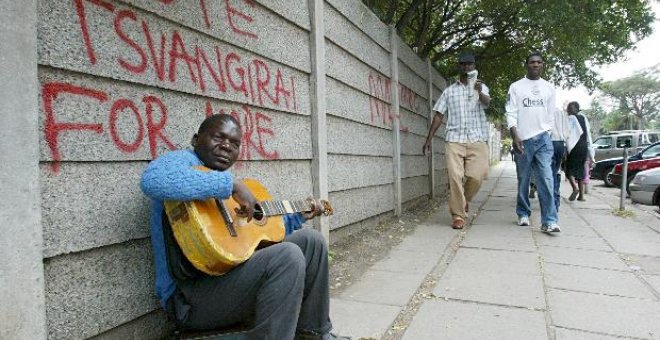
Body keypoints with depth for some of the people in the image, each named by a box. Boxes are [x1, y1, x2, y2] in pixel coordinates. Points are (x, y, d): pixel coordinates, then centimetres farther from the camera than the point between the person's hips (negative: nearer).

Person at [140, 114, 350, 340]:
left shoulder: (227, 178, 20)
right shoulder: (184, 160, -6)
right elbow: (153, 180, -33)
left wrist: (299, 216, 28)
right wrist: (232, 184, -30)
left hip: (233, 275, 9)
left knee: (311, 240, 8)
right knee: (287, 257, -28)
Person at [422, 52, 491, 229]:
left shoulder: (481, 88, 12)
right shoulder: (449, 91, 15)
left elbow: (487, 102, -12)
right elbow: (439, 115, 13)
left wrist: (479, 92, -36)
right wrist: (429, 139, 5)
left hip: (477, 140, 0)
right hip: (454, 139, 1)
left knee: (476, 176, -9)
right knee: (455, 177, -9)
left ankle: (463, 201, 21)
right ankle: (458, 215, 2)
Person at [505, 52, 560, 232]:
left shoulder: (549, 88, 13)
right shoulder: (516, 87, 5)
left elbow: (551, 115, 15)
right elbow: (511, 114, -2)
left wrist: (547, 134, 8)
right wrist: (515, 136, -13)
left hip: (543, 138, 1)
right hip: (523, 140, -1)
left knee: (546, 179, -10)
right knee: (523, 180, 7)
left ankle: (549, 221, -11)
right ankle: (523, 214, 21)